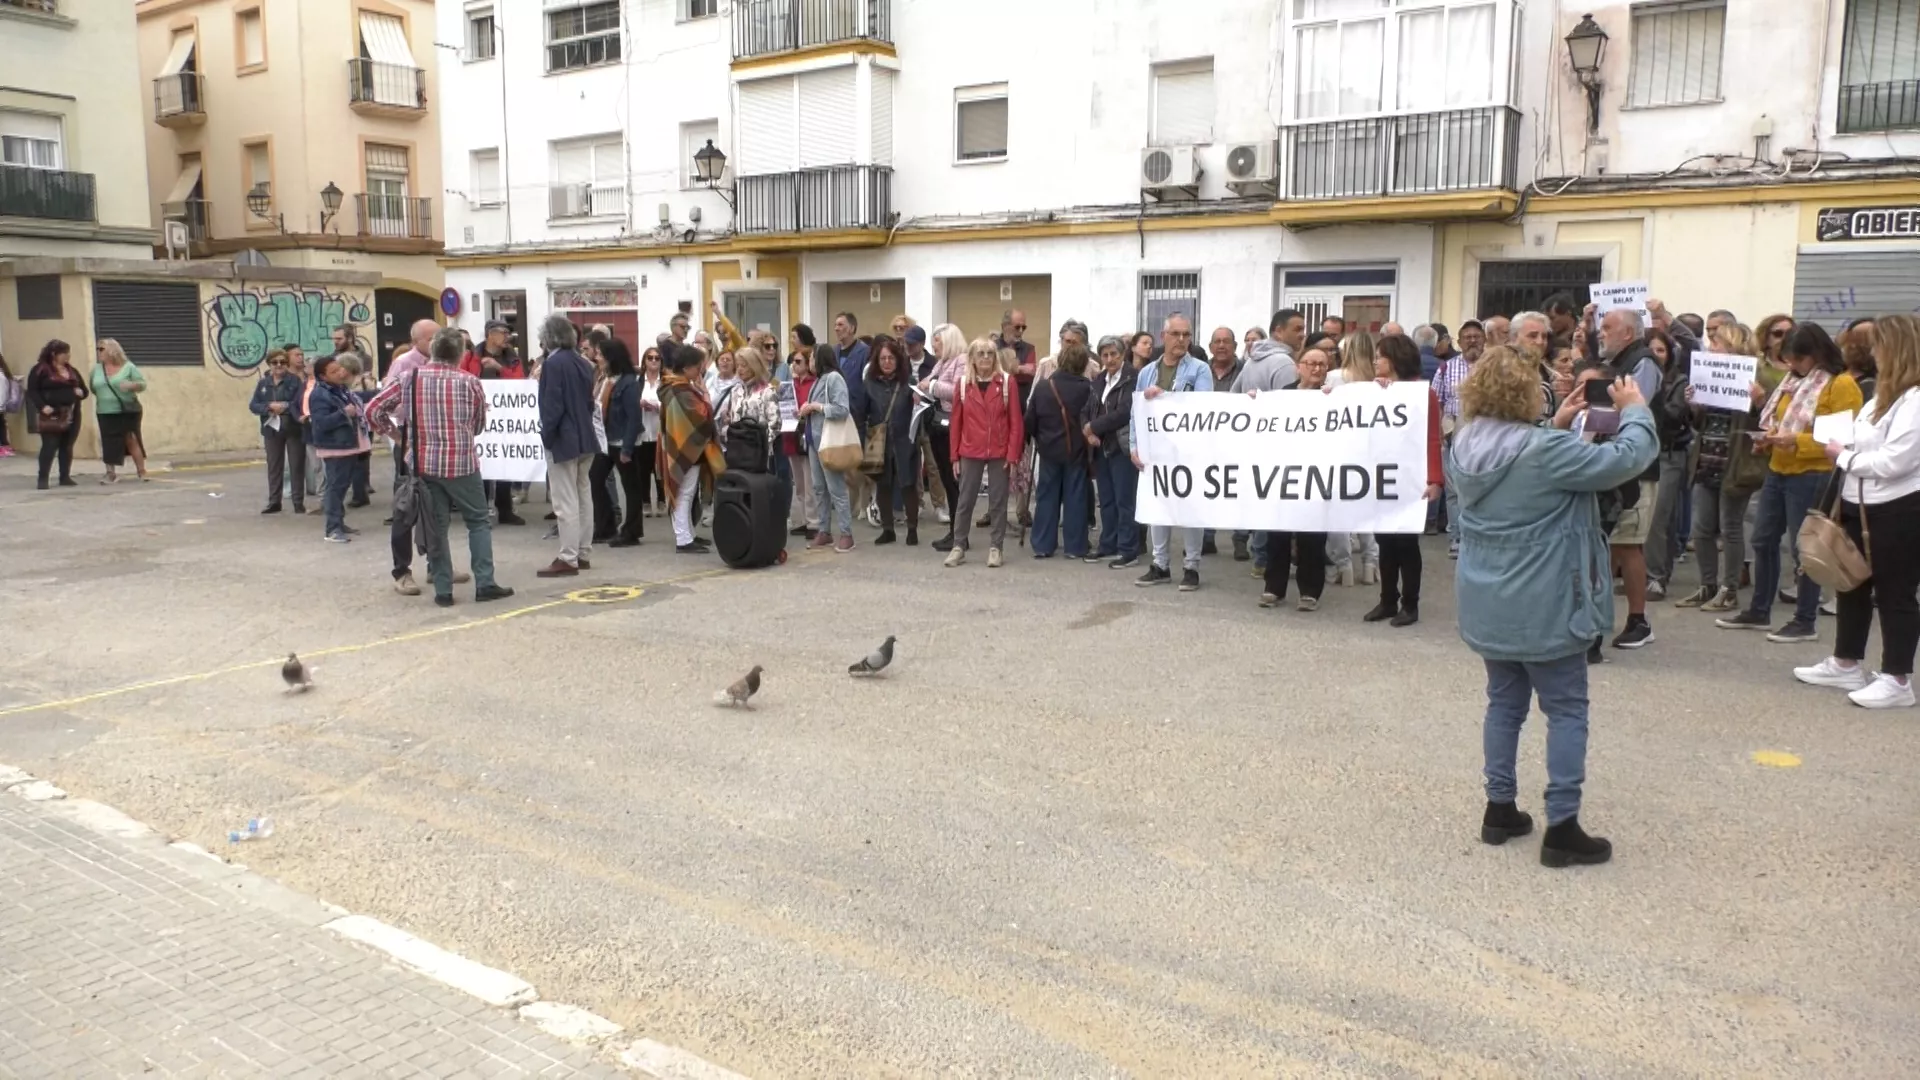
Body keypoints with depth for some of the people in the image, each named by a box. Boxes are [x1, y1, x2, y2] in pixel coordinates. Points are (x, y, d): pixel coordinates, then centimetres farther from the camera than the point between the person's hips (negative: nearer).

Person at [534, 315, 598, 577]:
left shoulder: (553, 364, -14)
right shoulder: (583, 363, 10)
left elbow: (552, 406, -18)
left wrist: (547, 436, -10)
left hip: (563, 440, -8)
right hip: (584, 438, 8)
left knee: (565, 502, -6)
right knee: (583, 497, 12)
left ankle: (568, 559, -4)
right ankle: (582, 554, 18)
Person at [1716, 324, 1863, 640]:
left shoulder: (1842, 385, -11)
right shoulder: (1794, 380, 13)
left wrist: (1797, 442, -26)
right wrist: (1769, 437, 4)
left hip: (1812, 476, -8)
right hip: (1778, 471, 8)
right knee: (1764, 540, 12)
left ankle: (1805, 622, 8)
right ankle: (1758, 611, 23)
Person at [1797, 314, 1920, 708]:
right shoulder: (1885, 393, 14)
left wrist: (1844, 458, -10)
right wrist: (1845, 450, -1)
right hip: (1861, 505, 10)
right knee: (1853, 585, 18)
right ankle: (1845, 665, 31)